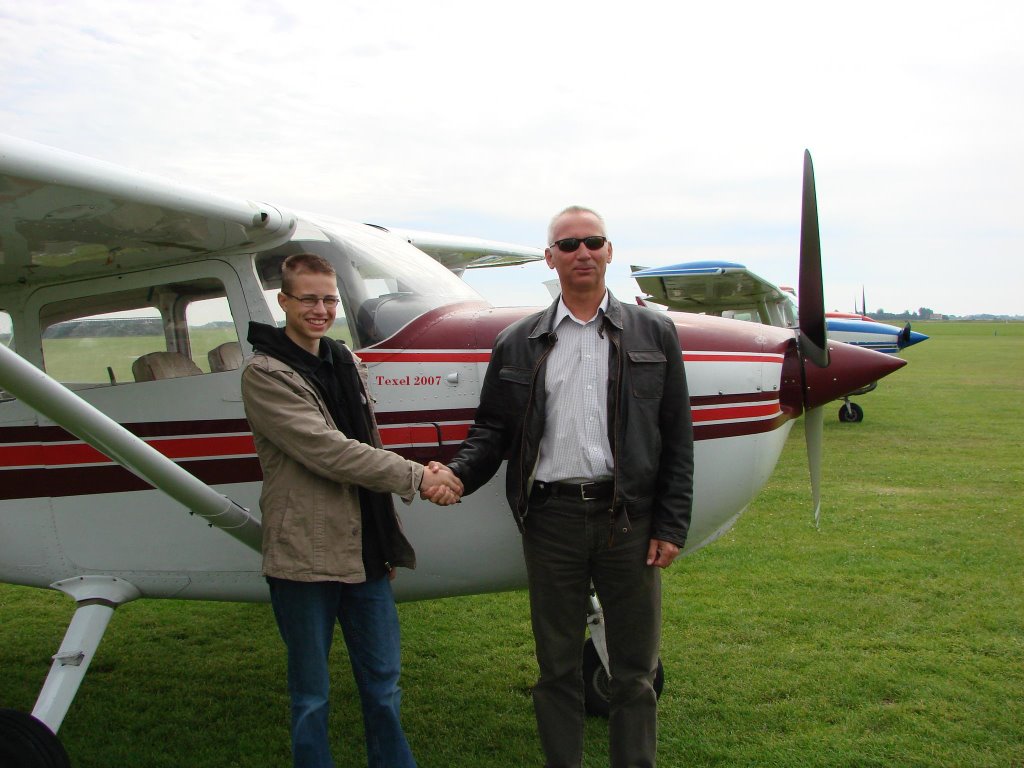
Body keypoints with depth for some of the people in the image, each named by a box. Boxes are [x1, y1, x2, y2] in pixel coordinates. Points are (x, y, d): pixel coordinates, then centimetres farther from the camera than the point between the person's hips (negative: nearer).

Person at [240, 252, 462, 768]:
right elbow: (326, 450, -19)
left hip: (363, 553, 6)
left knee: (383, 681, 15)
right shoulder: (265, 374, -9)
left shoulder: (346, 363, 13)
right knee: (312, 696, 8)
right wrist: (417, 478, -18)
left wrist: (389, 542, 17)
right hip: (305, 556, -6)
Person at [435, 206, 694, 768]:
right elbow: (493, 429, 8)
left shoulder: (654, 333, 7)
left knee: (635, 670, 9)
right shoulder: (517, 344, 9)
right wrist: (459, 473, -12)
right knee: (557, 667, 12)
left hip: (630, 518, 0)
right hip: (551, 518, 1)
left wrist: (671, 525, -1)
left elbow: (677, 439, 5)